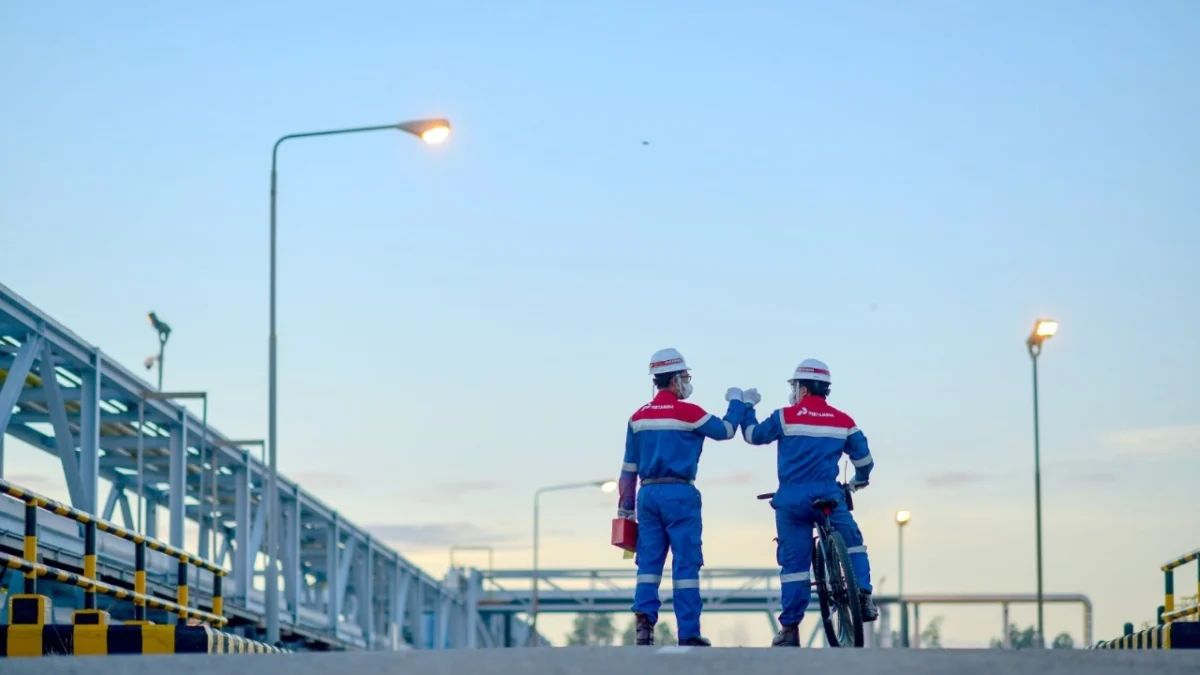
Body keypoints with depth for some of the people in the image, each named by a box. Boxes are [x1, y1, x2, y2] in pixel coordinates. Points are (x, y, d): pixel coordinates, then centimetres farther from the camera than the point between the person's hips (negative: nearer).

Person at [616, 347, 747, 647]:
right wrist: (736, 402, 23)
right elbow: (726, 430, 6)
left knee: (649, 562, 8)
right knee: (686, 562, -2)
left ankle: (644, 621, -4)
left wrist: (625, 507, 18)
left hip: (648, 494, 5)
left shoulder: (638, 417, 10)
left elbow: (629, 467, 12)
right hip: (679, 493, -5)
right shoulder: (688, 412, -7)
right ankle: (688, 633, -2)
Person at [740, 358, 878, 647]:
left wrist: (747, 405, 27)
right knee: (852, 544, 19)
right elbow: (864, 459, 13)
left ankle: (790, 628, 3)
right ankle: (863, 596, 0)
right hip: (829, 497, 1)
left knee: (794, 561, 3)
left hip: (792, 499, -1)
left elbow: (753, 435, 11)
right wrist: (859, 480, 35)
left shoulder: (786, 417, -1)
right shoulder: (843, 421, 6)